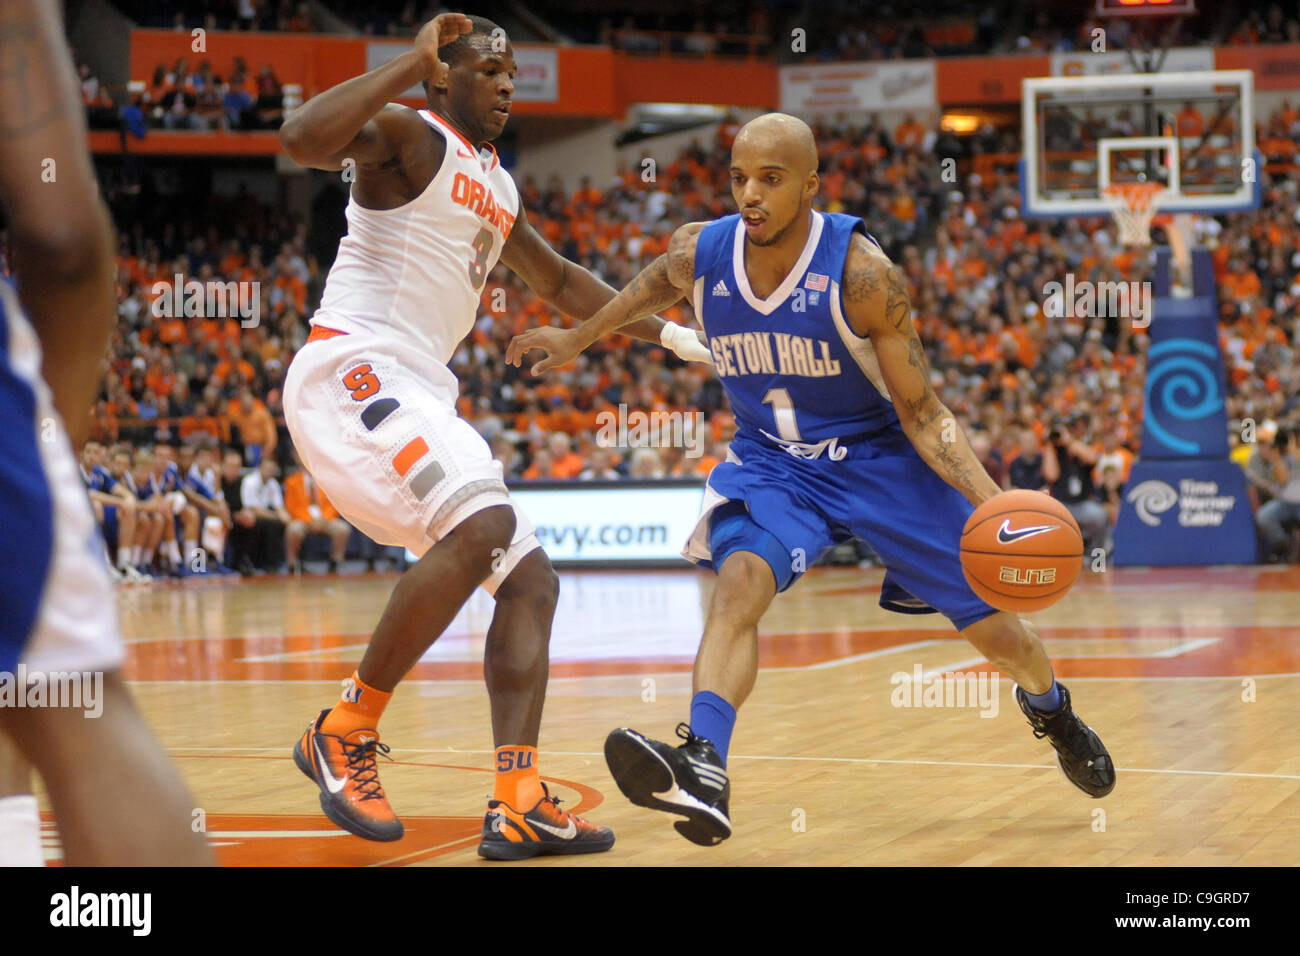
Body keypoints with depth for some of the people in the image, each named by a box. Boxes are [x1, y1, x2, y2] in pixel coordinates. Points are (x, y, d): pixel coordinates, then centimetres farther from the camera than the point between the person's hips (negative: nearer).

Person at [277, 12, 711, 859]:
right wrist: (412, 63, -23)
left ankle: (519, 806, -5)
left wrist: (673, 335, 37)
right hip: (352, 369, -10)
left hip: (420, 395, 10)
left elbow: (559, 281, 38)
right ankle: (346, 732, -17)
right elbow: (304, 138, -26)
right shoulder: (409, 137, -5)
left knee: (531, 579, 3)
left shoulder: (498, 189, 22)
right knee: (484, 525, -29)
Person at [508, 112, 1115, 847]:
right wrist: (580, 337, 22)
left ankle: (1052, 709, 41)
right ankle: (703, 768, -44)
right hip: (772, 463, 2)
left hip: (879, 458, -2)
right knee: (741, 582, -30)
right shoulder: (699, 254, -15)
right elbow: (659, 284, 13)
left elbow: (921, 411, -20)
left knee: (992, 625, 7)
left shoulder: (862, 274, -26)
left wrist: (991, 502, -32)